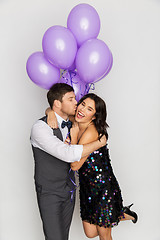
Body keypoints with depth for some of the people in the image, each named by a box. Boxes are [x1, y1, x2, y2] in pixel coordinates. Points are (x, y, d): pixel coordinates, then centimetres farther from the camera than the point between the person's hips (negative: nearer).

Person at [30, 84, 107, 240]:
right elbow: (68, 154, -38)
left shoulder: (69, 125, -1)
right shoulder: (40, 128, -26)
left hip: (69, 189, 7)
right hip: (49, 192, -6)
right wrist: (100, 143, -27)